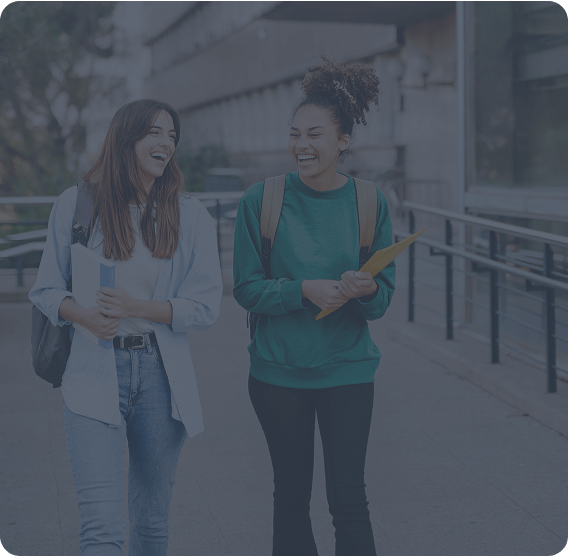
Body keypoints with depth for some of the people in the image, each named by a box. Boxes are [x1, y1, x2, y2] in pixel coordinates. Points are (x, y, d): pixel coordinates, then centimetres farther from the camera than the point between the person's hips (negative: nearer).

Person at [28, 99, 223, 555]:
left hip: (161, 376, 2)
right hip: (94, 374, -2)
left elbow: (206, 307, 0)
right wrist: (82, 314, -17)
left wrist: (138, 307, -14)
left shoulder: (191, 215, 4)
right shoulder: (76, 205, 1)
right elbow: (45, 290, 5)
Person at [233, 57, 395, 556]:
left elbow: (386, 292, 0)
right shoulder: (261, 200, -5)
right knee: (291, 494, 11)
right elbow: (247, 288, -4)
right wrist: (304, 289, -20)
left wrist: (366, 289, -23)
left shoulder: (369, 202, -2)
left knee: (349, 499, 0)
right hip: (278, 370, 0)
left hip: (347, 369, 0)